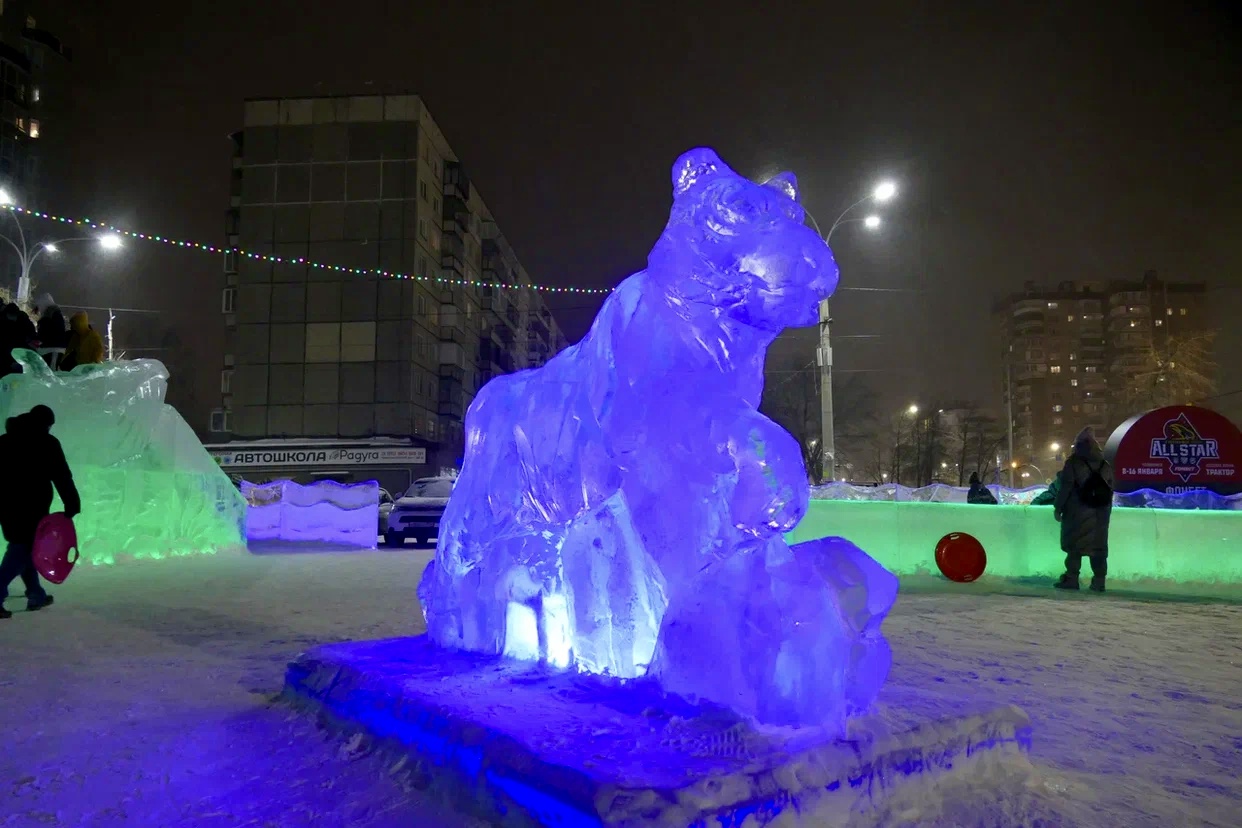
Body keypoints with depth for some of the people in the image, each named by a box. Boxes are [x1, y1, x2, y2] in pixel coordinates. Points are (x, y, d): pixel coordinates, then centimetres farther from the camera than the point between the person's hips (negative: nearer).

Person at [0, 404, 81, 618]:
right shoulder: (46, 442, -4)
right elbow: (62, 477, -9)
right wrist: (72, 504, -7)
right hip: (31, 506, -7)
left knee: (22, 547, 17)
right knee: (24, 549, -5)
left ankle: (36, 594, 22)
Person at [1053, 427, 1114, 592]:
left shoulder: (1073, 461, -4)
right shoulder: (1105, 464, 13)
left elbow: (1065, 486, -9)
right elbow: (1110, 488, 14)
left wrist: (1058, 507, -4)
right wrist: (1106, 511, 20)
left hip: (1078, 511, -5)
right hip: (1100, 511, 5)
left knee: (1073, 544, -1)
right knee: (1098, 545, 6)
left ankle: (1071, 578, -3)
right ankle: (1099, 581, 5)